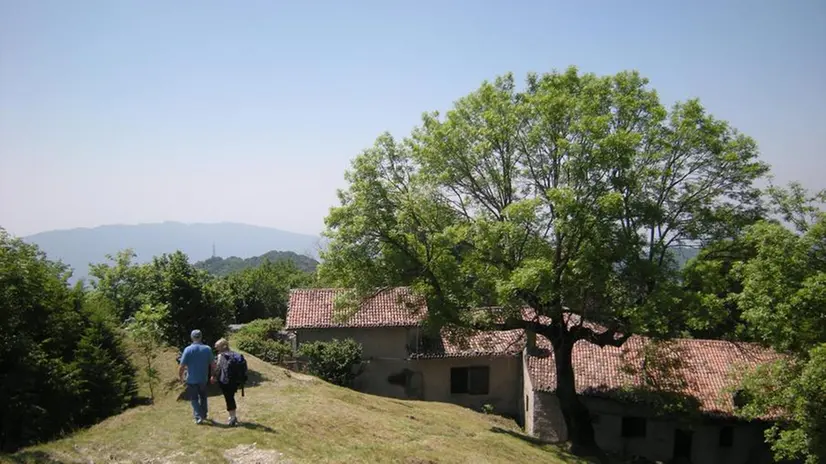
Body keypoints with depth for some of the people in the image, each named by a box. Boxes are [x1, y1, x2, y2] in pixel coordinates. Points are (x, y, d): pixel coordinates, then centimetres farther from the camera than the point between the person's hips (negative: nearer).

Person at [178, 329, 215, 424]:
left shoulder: (188, 350, -14)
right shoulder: (207, 349, -6)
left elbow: (182, 367, -14)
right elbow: (213, 365, -1)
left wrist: (181, 377, 2)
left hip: (191, 380, -3)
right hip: (203, 378, 3)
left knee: (194, 399, 10)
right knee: (203, 397, 22)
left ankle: (198, 417, 1)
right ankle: (204, 414, 33)